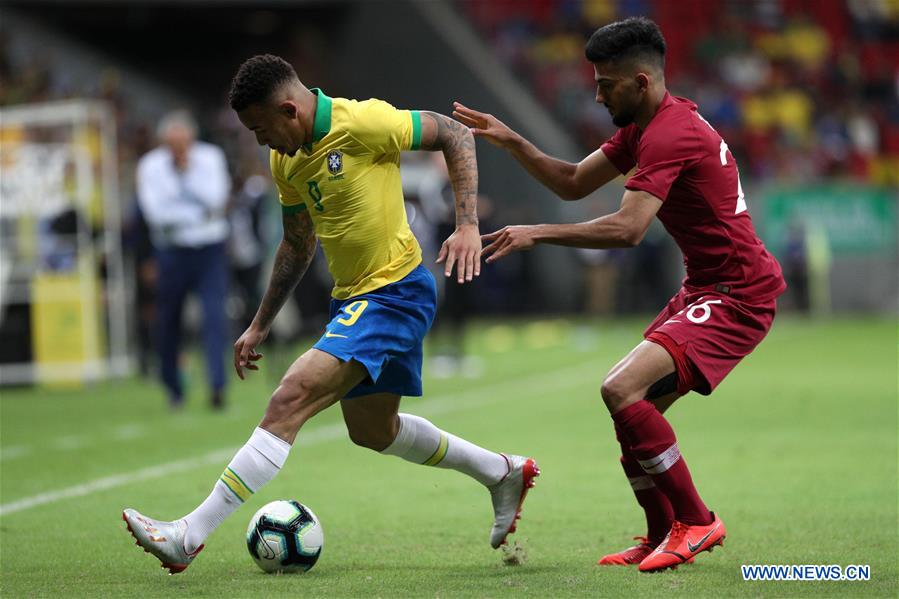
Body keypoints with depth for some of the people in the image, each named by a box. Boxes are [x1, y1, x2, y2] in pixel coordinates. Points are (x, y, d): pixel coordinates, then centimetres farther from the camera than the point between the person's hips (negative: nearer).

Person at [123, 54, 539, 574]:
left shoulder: (363, 123, -18)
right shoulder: (286, 161, 7)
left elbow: (455, 135, -9)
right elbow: (298, 245, 20)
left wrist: (468, 225, -17)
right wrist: (261, 325, 19)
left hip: (395, 291, -10)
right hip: (352, 297, 10)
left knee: (291, 399, -21)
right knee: (372, 431, 22)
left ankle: (190, 535, -24)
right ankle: (504, 474, 40)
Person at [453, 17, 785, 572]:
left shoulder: (670, 133, -20)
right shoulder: (644, 127, 13)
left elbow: (628, 228, -29)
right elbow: (574, 183, 19)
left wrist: (538, 233, -25)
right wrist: (511, 142, 7)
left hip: (737, 296, -11)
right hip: (704, 288, 11)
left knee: (622, 390, -21)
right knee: (636, 410, 9)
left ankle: (697, 522, -11)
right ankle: (663, 536, 19)